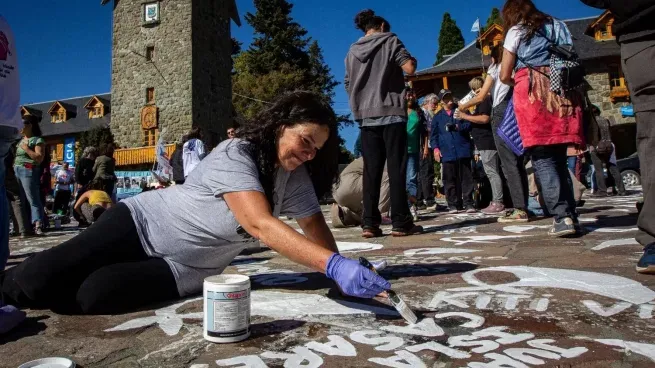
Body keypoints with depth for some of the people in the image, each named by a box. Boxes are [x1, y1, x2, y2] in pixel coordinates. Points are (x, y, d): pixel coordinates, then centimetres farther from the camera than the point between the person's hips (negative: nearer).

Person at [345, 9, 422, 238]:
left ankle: (369, 223, -2)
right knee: (396, 167, -3)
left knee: (371, 170, 2)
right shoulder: (389, 40, 4)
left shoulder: (353, 51, 17)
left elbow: (348, 85, 18)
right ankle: (400, 222, -4)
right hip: (391, 112, -4)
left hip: (366, 116, 4)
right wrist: (413, 61, 14)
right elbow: (409, 68, -7)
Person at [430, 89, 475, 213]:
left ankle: (468, 203, 4)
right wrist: (435, 148, -3)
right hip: (447, 153, 1)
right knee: (450, 180, 0)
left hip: (463, 150, -1)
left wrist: (457, 127, -14)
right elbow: (433, 135, 10)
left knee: (466, 178, -1)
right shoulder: (438, 117, 15)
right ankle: (453, 204, 7)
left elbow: (469, 124, 1)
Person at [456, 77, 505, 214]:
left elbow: (485, 119, -24)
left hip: (487, 142, -11)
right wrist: (466, 115, 16)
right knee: (493, 172, 11)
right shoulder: (486, 100, 20)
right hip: (487, 142, 11)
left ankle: (498, 203, -9)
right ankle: (496, 202, 16)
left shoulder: (485, 100, -11)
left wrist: (465, 116, -18)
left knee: (492, 172, -10)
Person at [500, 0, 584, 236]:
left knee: (542, 159, -7)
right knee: (559, 158, 8)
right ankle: (571, 215, 3)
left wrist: (518, 84, 25)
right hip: (563, 91, 5)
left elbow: (505, 76, 7)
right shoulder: (558, 25, 22)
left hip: (533, 92, -5)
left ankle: (562, 217, -17)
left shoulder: (516, 31, 8)